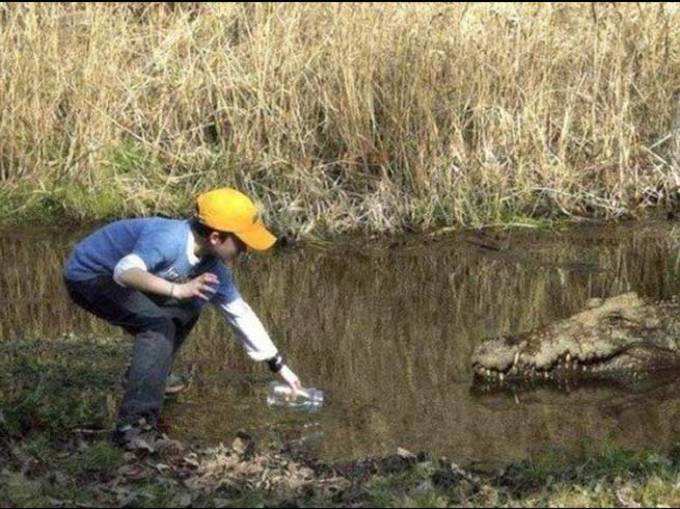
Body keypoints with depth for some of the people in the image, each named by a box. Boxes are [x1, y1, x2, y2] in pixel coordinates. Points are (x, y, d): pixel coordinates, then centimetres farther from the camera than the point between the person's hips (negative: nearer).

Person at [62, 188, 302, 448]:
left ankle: (141, 376, 22)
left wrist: (280, 366, 9)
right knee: (159, 326, -26)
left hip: (112, 277, 9)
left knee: (189, 309, 13)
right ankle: (134, 424, -30)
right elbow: (125, 271, -49)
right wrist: (177, 290, -61)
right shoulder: (169, 240, -34)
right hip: (87, 277, -9)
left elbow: (240, 313, 5)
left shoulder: (213, 266, -6)